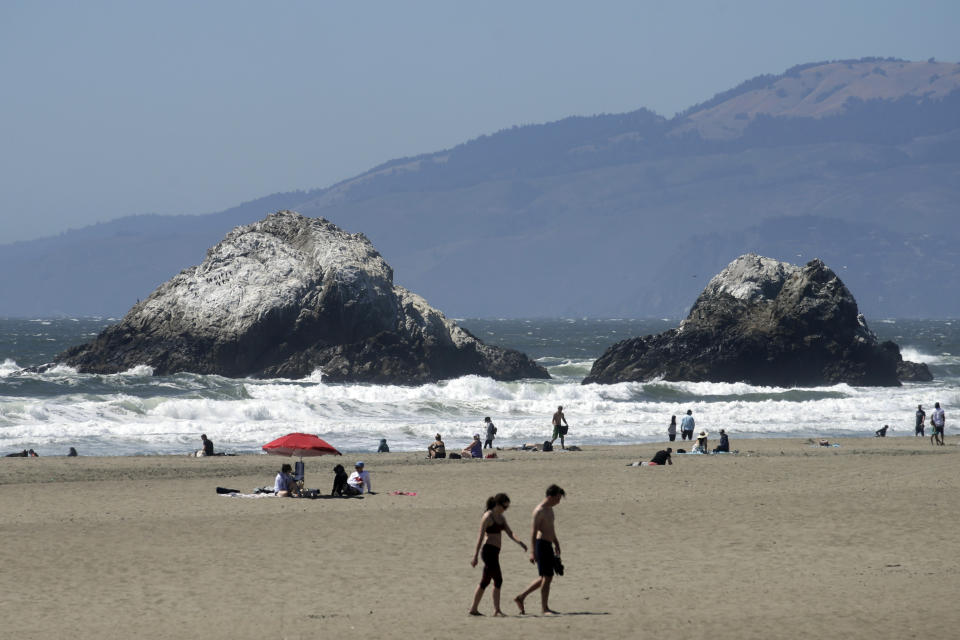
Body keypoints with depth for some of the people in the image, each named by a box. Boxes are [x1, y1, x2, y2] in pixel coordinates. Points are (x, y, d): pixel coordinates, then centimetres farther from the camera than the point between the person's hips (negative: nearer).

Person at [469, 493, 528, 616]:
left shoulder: (501, 517, 15)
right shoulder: (487, 517, -12)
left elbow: (510, 533, 9)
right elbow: (481, 537, -14)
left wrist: (519, 542, -12)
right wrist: (475, 556, -16)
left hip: (494, 552, 9)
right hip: (488, 550, -9)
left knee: (485, 582, 10)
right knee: (498, 580, -10)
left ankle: (474, 609, 13)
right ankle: (497, 610, -8)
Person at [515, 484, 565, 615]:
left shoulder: (549, 509, 15)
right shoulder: (539, 511, -16)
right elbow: (533, 531, -20)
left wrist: (556, 543, 32)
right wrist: (532, 552, -24)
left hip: (548, 545, 10)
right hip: (541, 544, -10)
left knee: (546, 577, 14)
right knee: (547, 577, -7)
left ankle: (521, 598, 19)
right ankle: (544, 608, -1)